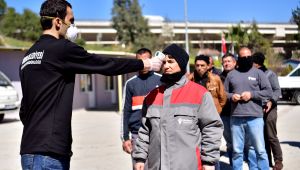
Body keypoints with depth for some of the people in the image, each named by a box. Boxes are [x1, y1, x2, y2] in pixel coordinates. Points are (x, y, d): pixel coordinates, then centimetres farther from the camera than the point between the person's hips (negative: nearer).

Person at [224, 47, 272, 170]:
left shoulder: (258, 73, 5)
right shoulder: (231, 74, 12)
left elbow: (268, 91, 0)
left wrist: (252, 94, -10)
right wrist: (231, 96, -6)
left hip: (254, 118, -2)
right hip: (236, 118, 2)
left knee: (259, 149, 0)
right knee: (237, 150, 10)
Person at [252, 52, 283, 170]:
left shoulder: (270, 74, -3)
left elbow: (277, 90, -7)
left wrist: (271, 101, -21)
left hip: (269, 108, -5)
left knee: (271, 137, -4)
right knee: (262, 137, 10)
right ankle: (267, 160, 20)